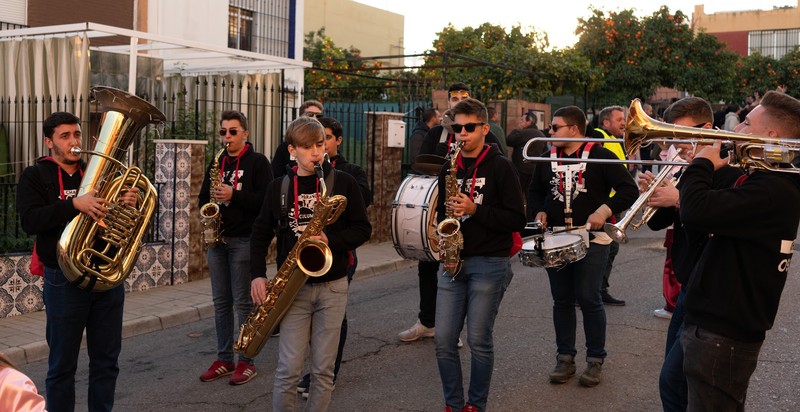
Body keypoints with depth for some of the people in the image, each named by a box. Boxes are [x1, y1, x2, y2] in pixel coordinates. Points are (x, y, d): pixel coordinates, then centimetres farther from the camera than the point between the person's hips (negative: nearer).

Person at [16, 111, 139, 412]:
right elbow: (30, 221, -16)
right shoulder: (35, 176, 0)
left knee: (106, 361, 11)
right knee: (62, 365, 6)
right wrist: (75, 205, -29)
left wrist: (128, 204, -12)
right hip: (65, 281, -3)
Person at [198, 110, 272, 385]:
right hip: (217, 239, 6)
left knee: (242, 302, -2)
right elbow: (203, 196, 20)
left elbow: (265, 199, -14)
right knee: (221, 302, 10)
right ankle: (224, 359, 19)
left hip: (244, 240, -6)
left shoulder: (257, 162, -3)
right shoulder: (216, 163, 15)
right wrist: (209, 207, -1)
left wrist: (234, 195, -21)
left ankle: (246, 361, 7)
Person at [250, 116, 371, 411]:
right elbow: (261, 233, 10)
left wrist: (331, 240, -17)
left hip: (332, 287, -1)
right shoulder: (278, 187, 5)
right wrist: (257, 274, -2)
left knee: (323, 369, 5)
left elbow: (363, 229, 0)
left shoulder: (343, 183, -1)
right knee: (289, 369, -1)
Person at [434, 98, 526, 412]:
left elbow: (517, 219, -10)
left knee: (479, 340, 0)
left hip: (489, 264, -5)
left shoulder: (500, 167, -5)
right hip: (453, 261, 5)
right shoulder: (449, 168, 12)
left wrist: (475, 210, -18)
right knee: (443, 340, 4)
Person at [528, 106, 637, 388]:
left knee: (589, 299, -2)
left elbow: (629, 190, -9)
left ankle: (595, 359, 14)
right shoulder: (547, 159, 9)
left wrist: (605, 210, -22)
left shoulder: (600, 156, -6)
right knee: (561, 300, 9)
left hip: (592, 239, -5)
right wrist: (539, 212, 2)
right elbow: (535, 190, 21)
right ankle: (565, 357, 20)